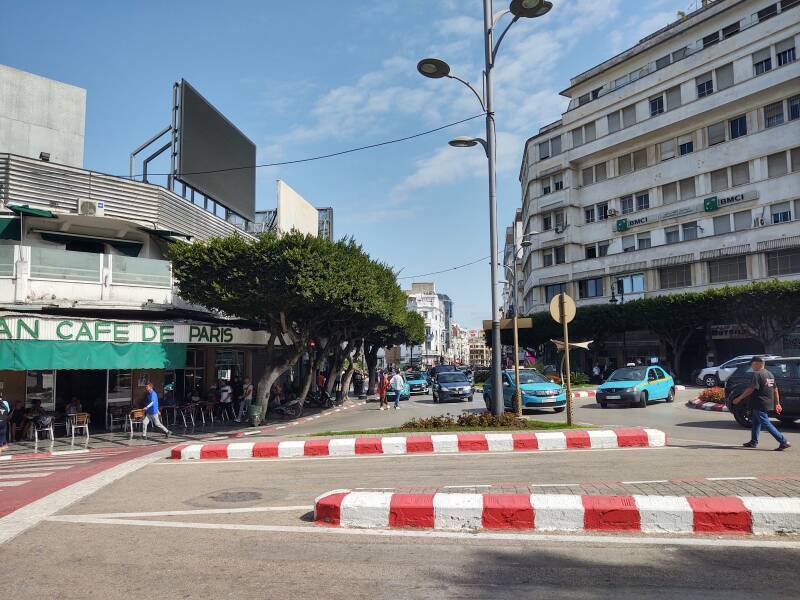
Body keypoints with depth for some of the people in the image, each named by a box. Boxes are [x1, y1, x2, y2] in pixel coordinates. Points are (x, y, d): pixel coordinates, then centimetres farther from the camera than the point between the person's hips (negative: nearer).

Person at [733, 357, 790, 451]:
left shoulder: (757, 374, -15)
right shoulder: (770, 374, 13)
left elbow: (751, 389, -21)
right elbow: (775, 390, 17)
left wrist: (739, 398, -16)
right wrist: (777, 403, 21)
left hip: (759, 404, -9)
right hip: (768, 404, 9)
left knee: (766, 424, -5)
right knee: (756, 422, 17)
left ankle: (783, 442, -8)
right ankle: (753, 442, 23)